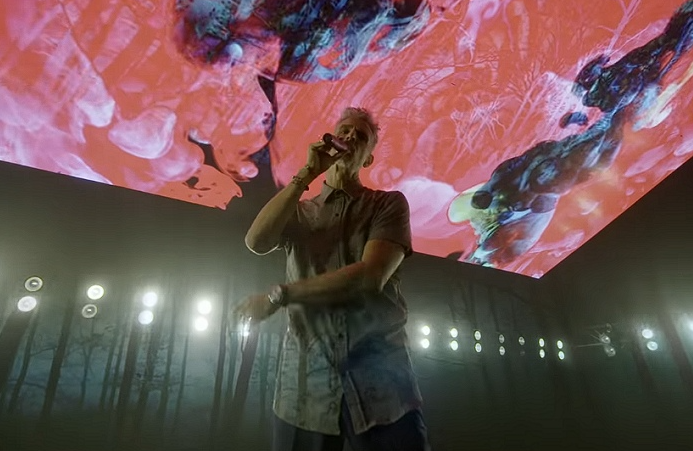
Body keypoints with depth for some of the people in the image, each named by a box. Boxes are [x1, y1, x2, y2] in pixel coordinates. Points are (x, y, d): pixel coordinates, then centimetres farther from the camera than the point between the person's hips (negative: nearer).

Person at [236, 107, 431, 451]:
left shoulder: (389, 203, 6)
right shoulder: (297, 211, 15)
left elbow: (370, 277, -10)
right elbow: (256, 242, -6)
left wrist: (279, 295, -7)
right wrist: (307, 173, -5)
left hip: (381, 376, -1)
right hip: (306, 384, 2)